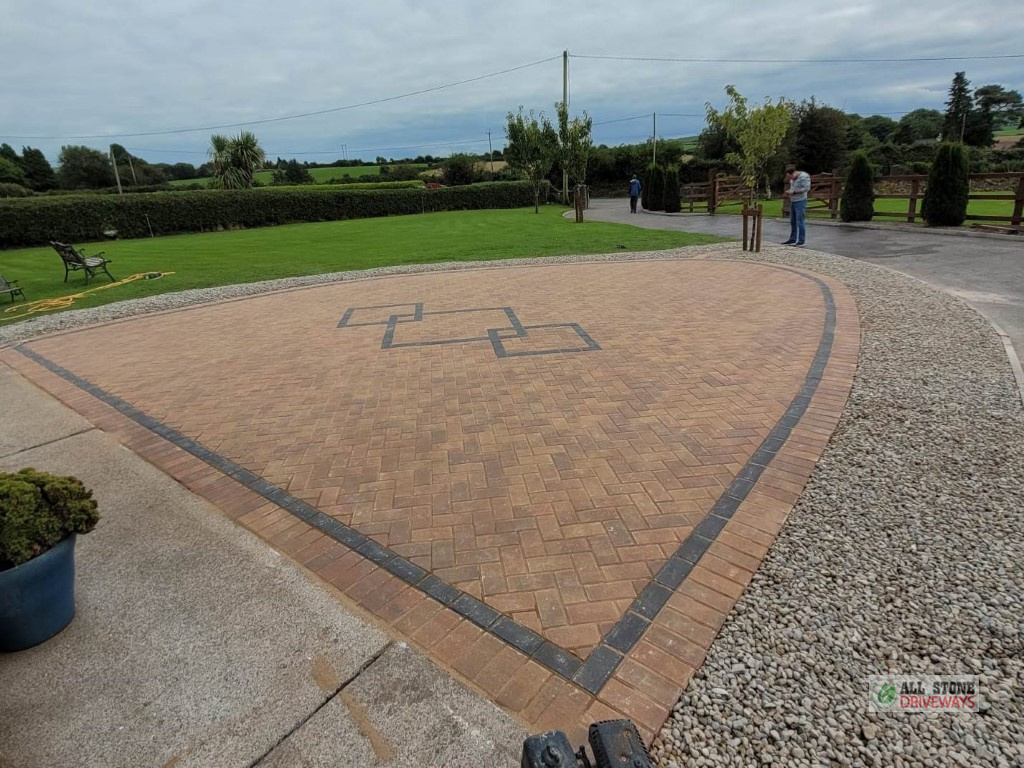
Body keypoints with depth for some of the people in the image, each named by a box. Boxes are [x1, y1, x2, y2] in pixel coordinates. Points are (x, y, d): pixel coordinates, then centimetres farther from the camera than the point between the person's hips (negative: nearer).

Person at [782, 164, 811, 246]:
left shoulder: (804, 176, -15)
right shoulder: (792, 178, 9)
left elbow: (807, 188, -20)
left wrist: (794, 192, -21)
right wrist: (789, 191, 1)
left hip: (800, 201, -8)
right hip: (793, 201, 8)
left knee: (800, 222, -8)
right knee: (793, 222, 11)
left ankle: (801, 241, -6)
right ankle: (792, 239, 17)